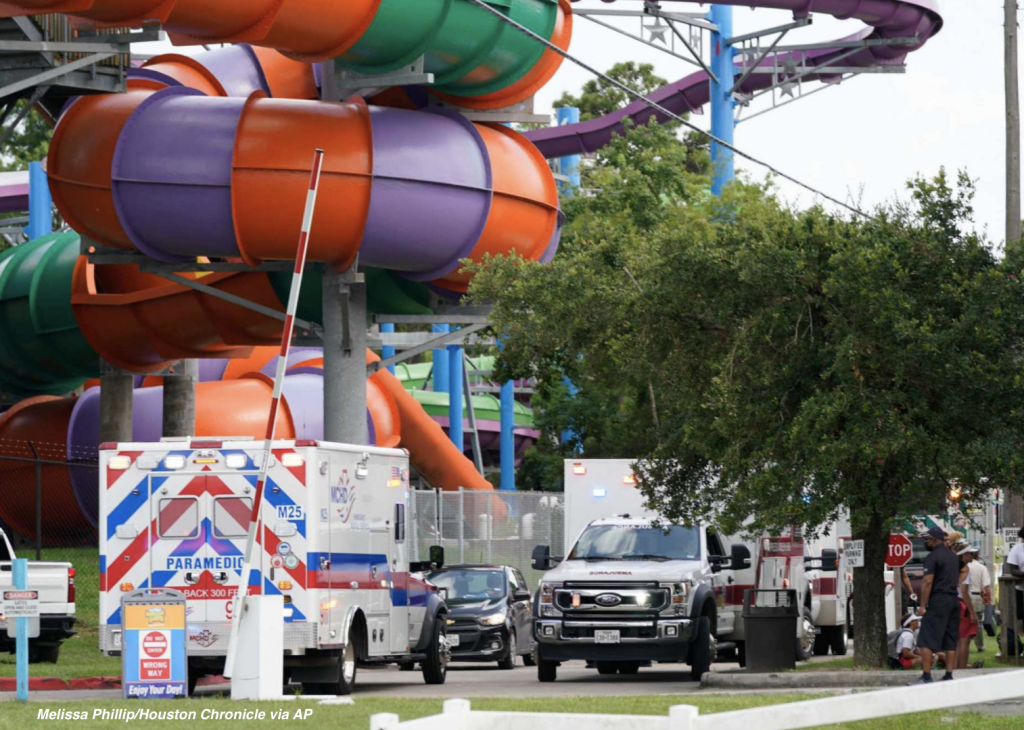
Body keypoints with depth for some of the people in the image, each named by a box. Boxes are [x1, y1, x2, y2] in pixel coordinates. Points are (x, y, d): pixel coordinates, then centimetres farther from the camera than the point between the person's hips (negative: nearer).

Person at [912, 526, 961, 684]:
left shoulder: (933, 557, -10)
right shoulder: (953, 556, 16)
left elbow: (928, 582, -16)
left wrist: (923, 605, -14)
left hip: (937, 600, -8)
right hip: (953, 599, 8)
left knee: (926, 641, -8)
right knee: (950, 641, 9)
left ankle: (926, 677, -14)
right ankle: (949, 676, 8)